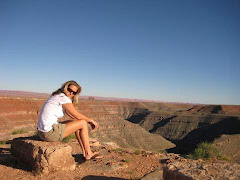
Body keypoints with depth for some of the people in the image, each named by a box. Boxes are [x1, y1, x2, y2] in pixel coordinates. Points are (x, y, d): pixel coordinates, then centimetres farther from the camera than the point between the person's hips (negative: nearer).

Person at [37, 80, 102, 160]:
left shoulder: (58, 97, 15)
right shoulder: (63, 98, -14)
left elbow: (73, 116, 20)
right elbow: (78, 116, -10)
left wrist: (89, 121, 15)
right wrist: (91, 120, 7)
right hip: (50, 133, -10)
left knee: (76, 123, 22)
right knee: (83, 123, -1)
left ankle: (85, 152, 24)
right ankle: (88, 153, 11)